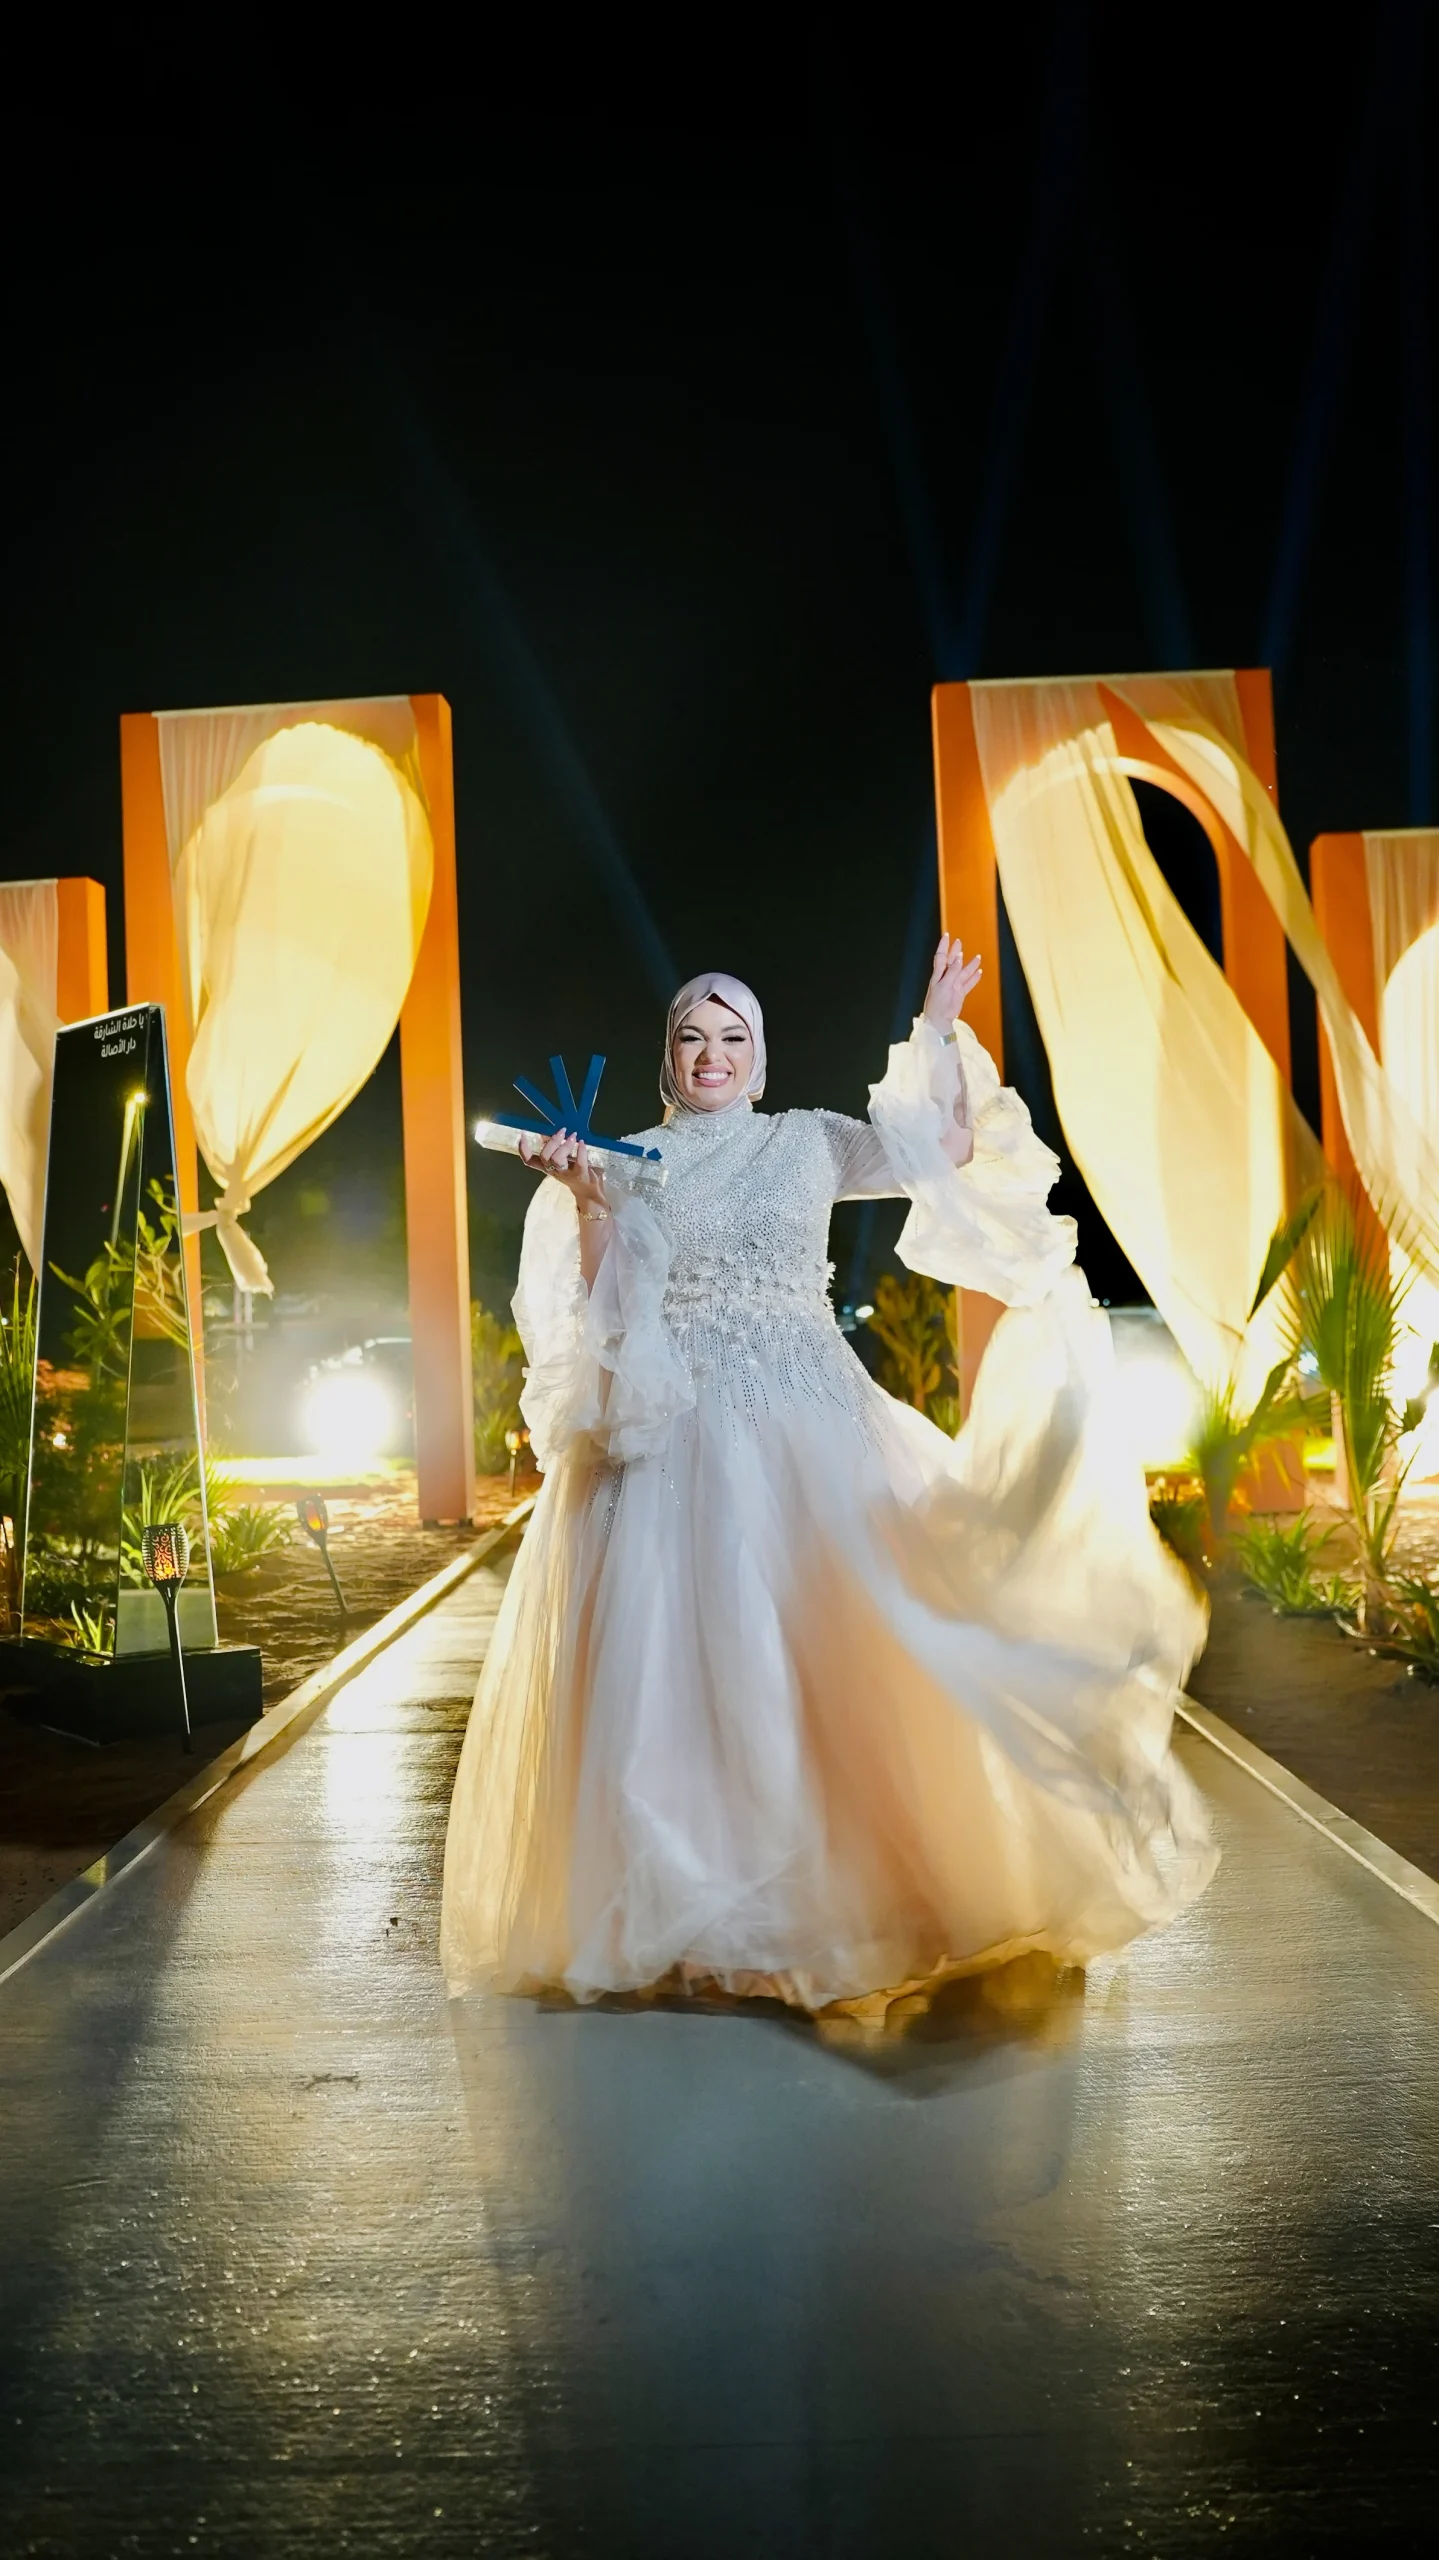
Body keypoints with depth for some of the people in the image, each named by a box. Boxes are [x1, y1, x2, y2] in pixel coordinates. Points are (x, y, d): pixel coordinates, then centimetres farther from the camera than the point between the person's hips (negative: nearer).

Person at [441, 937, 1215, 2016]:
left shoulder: (813, 1140, 11)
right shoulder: (632, 1162, 10)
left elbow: (949, 1149, 6)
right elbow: (604, 1304, 1)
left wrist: (941, 1027, 5)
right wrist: (581, 1200, -11)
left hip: (809, 1422, 1)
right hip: (676, 1432, 0)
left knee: (827, 1640, -4)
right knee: (677, 1650, -4)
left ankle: (834, 1880, 12)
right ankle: (690, 1902, 9)